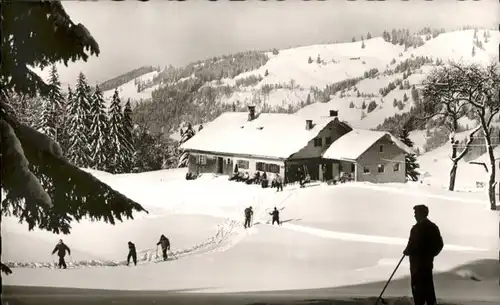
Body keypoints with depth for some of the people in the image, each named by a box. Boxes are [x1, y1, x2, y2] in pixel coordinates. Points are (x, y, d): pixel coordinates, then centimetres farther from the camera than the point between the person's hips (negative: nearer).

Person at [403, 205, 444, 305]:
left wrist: (406, 252, 0)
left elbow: (412, 245, -19)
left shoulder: (417, 228, -16)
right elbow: (440, 244, 13)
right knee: (429, 287, 13)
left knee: (417, 287, -4)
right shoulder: (433, 227, 9)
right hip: (428, 263, 8)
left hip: (417, 264, -8)